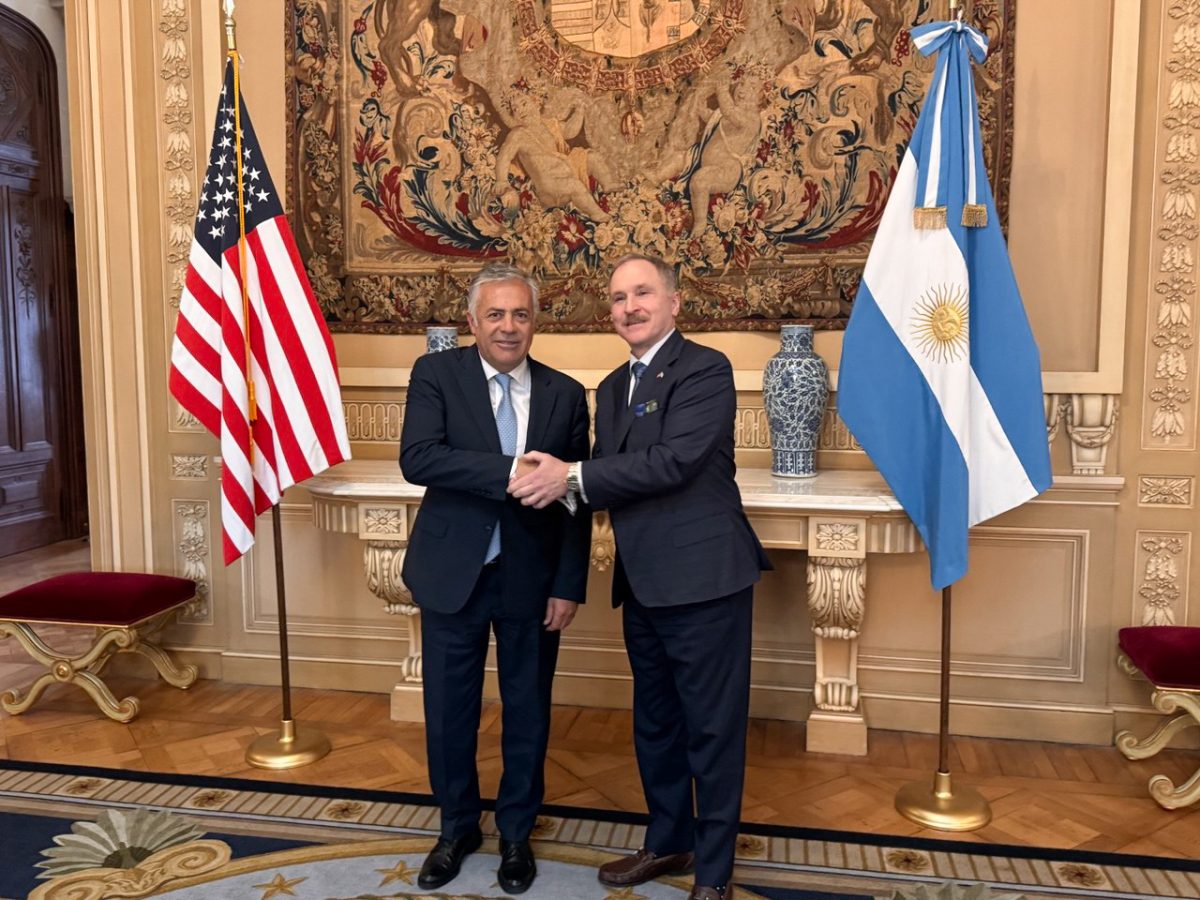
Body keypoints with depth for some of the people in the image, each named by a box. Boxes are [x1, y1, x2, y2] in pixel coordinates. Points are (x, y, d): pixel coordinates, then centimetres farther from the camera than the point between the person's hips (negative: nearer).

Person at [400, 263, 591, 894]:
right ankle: (458, 826, 38)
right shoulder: (436, 374, -6)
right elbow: (417, 458, -21)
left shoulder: (565, 394, -1)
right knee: (448, 712, 13)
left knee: (528, 712, 14)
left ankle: (516, 832, 36)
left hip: (532, 580, 1)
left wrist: (568, 586, -5)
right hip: (452, 574, -1)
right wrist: (510, 470, -31)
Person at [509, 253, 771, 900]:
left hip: (702, 579, -8)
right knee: (655, 723, 20)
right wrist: (555, 483, -10)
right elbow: (610, 477, 12)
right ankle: (669, 841, 39)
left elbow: (675, 460, -23)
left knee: (711, 727, 5)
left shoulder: (705, 369, -10)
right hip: (643, 584, 8)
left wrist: (574, 477, -20)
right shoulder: (612, 387, 15)